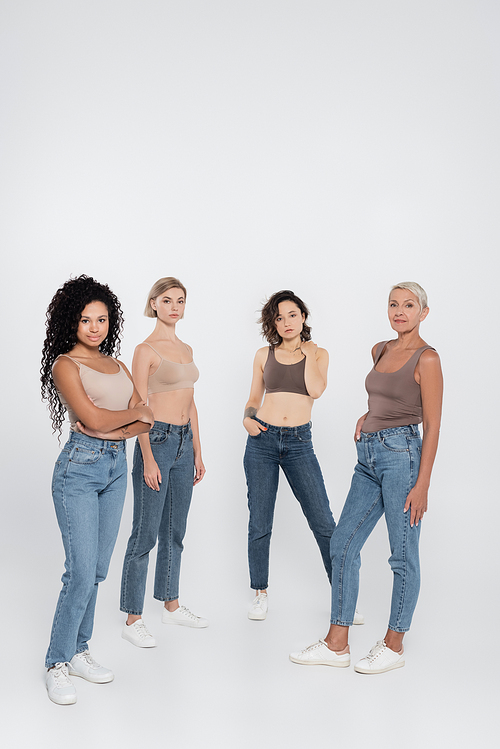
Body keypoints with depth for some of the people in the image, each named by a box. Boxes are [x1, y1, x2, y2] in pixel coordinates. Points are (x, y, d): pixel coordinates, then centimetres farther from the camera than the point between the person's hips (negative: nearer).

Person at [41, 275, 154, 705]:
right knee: (81, 572, -6)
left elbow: (147, 421, 7)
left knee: (98, 569, 12)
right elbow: (94, 419, -18)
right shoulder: (65, 365, -6)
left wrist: (113, 428, -12)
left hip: (116, 466, 7)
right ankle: (57, 663, 11)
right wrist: (136, 412, -2)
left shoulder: (117, 364, 13)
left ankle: (79, 651, 26)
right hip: (80, 467, -6)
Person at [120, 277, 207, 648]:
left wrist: (198, 451, 15)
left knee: (175, 530, 16)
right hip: (156, 440, -8)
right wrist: (148, 459, -18)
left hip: (185, 441, 8)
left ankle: (172, 605, 29)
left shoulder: (186, 349, 14)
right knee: (146, 533, -2)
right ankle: (133, 619, 9)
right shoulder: (146, 349, -9)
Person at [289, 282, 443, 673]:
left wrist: (422, 484, -15)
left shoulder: (427, 358, -8)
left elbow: (433, 425, -11)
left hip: (401, 454, -8)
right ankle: (337, 644, 16)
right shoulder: (380, 350, 13)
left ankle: (393, 645, 19)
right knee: (343, 545, 7)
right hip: (368, 456, 8)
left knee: (404, 555, 4)